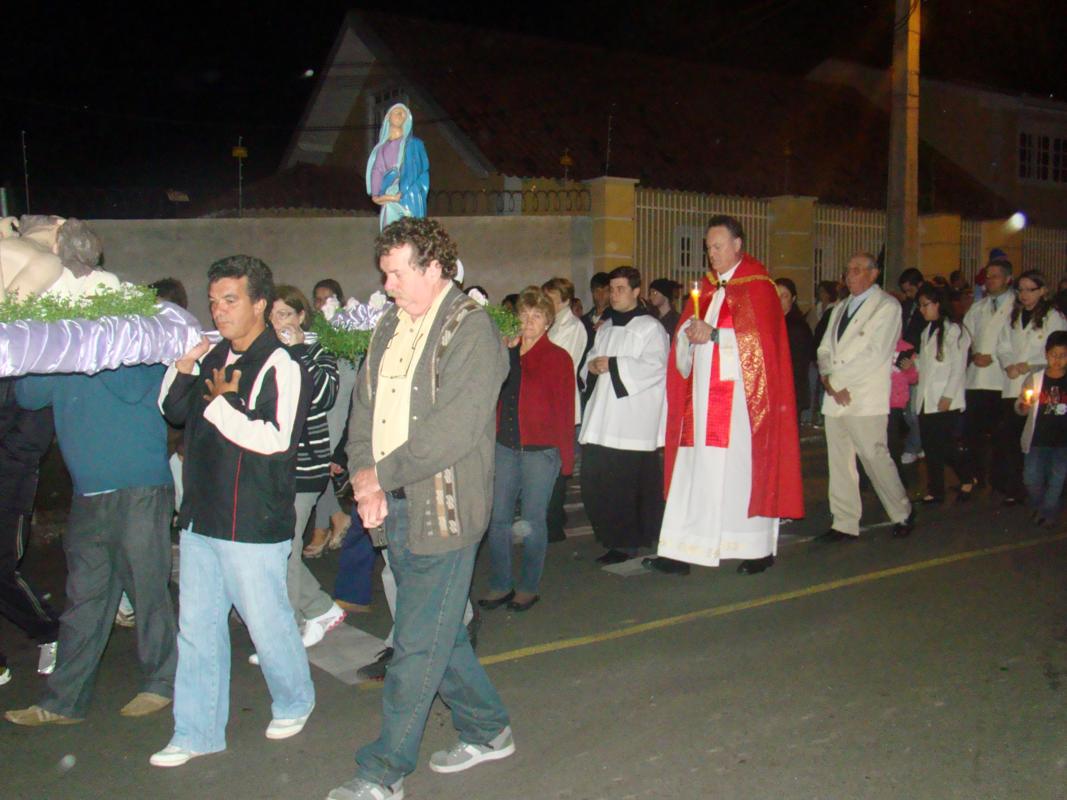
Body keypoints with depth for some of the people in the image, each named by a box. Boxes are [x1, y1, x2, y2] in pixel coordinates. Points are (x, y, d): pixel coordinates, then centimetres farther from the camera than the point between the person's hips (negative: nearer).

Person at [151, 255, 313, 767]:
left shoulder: (280, 366, -14)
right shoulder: (211, 356, 9)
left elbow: (277, 440, -23)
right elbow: (173, 411, 20)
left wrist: (220, 403, -15)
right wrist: (183, 368, 2)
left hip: (254, 527, -7)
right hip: (200, 516, 7)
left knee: (267, 621, 7)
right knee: (196, 629, 13)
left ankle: (294, 703, 34)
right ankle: (196, 732, 27)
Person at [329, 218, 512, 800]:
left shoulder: (471, 327, -11)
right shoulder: (390, 327, 13)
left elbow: (456, 425, -20)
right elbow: (364, 408, 11)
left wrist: (383, 473, -15)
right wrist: (365, 481, -4)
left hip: (442, 507, -8)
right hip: (393, 508, 8)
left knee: (419, 644, 1)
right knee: (438, 631, 17)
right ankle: (487, 730, 35)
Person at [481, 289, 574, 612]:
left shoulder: (557, 357, 0)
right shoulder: (505, 353, 11)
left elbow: (564, 410, -3)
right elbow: (496, 400, 15)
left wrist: (565, 456, -5)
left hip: (541, 451, -4)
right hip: (505, 446, 4)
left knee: (533, 520, 3)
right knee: (498, 518, 5)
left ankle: (529, 587, 17)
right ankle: (500, 585, 18)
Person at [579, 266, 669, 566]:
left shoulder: (650, 327, -3)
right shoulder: (606, 327, 20)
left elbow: (655, 367, -15)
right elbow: (592, 356, 25)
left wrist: (613, 365, -17)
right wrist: (592, 365, 0)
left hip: (634, 421, -7)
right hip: (604, 416, 7)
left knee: (624, 483, -8)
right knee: (595, 480, 5)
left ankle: (626, 543, 4)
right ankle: (613, 537, 21)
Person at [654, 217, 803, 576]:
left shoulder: (757, 285, -3)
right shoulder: (706, 286, 17)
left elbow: (758, 336, -13)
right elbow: (684, 332, 14)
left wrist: (714, 333, -17)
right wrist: (690, 330, -8)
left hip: (740, 394, -6)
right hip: (705, 394, 6)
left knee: (742, 467, -3)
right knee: (695, 469, 4)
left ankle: (759, 547, 9)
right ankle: (683, 548, 6)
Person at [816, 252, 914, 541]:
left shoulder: (887, 306, -2)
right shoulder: (840, 308, 20)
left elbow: (873, 353, -13)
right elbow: (825, 349, 14)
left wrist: (836, 379, -12)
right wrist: (828, 379, -5)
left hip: (865, 399, -6)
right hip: (835, 398, 6)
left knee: (874, 457, -5)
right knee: (839, 462, 6)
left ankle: (902, 514, 16)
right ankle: (845, 525, 13)